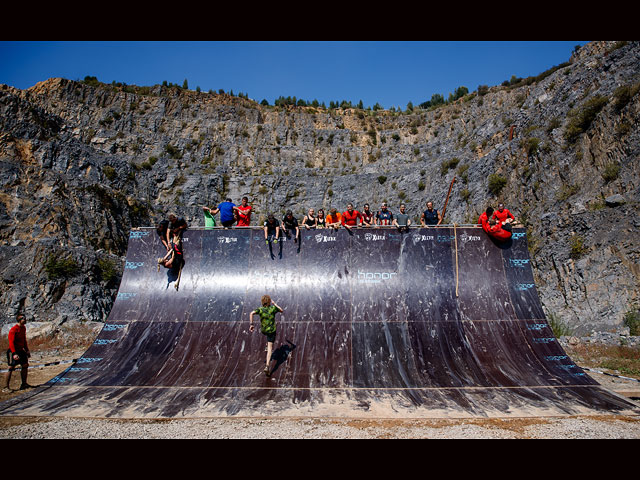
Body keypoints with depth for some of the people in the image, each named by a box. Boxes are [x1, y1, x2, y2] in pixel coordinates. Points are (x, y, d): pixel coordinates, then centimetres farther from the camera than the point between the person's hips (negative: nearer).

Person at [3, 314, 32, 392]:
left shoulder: (23, 328, 8)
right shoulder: (13, 329, -18)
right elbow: (11, 342, -23)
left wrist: (27, 350, 17)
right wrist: (14, 354, -31)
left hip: (21, 350, 8)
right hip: (13, 351, -8)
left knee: (25, 366, 10)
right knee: (11, 368, -11)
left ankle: (24, 384, 22)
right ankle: (6, 387, -4)